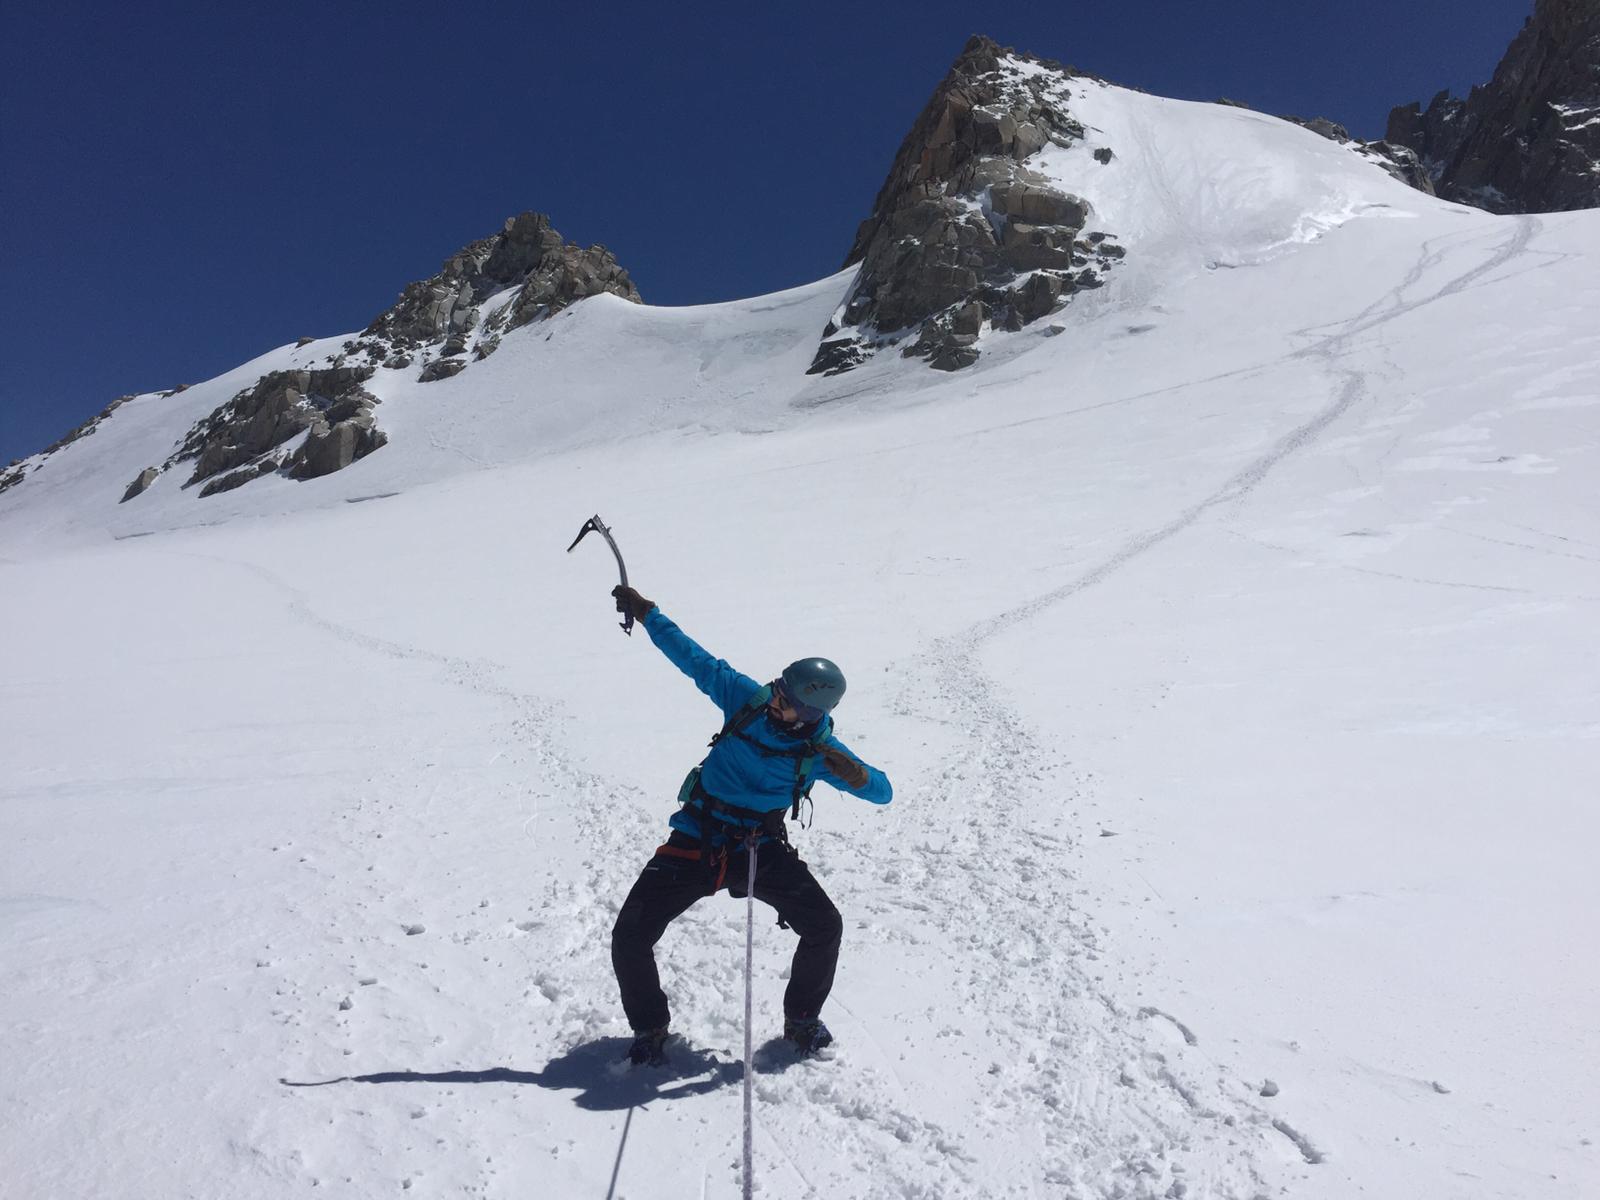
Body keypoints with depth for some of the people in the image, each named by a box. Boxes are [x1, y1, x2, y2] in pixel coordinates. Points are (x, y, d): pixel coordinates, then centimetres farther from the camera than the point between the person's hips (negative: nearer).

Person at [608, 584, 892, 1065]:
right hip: (694, 843, 0)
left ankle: (802, 1019, 21)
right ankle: (649, 1028, 21)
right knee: (630, 937, -8)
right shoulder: (748, 700, -12)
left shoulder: (821, 750, -11)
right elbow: (694, 659, -5)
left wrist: (857, 776, -31)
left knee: (824, 928, -10)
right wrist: (647, 614, -5)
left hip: (761, 850, 0)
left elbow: (882, 791, -8)